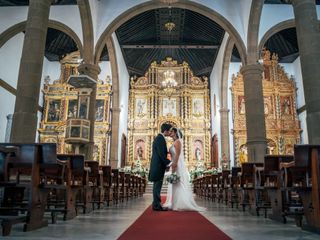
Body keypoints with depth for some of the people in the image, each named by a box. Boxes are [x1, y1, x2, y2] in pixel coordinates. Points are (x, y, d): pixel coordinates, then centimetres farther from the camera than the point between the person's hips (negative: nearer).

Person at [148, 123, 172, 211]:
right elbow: (161, 154, -21)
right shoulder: (160, 139, -15)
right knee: (157, 186, -6)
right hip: (158, 166, -10)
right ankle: (156, 205, -1)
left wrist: (166, 164, 15)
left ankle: (156, 205, 18)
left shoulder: (158, 138, 17)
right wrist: (169, 163, -14)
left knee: (157, 186, 12)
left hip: (157, 166, 10)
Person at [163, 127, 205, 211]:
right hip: (176, 165, 10)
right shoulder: (175, 142, 18)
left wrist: (174, 165, -23)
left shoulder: (177, 141, -10)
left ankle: (181, 205, -5)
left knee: (179, 184, -8)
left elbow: (178, 154, -18)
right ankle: (177, 204, 13)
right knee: (176, 185, 9)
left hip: (178, 166, -10)